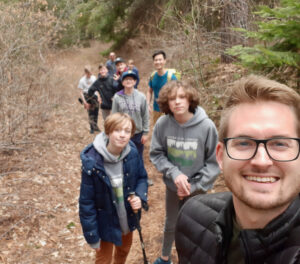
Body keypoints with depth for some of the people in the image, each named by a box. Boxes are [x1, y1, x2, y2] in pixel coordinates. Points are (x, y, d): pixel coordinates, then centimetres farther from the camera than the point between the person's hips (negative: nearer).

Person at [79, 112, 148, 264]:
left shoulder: (132, 153, -17)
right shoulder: (92, 162, -27)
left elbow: (142, 177, 0)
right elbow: (86, 202, -19)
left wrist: (140, 197, -20)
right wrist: (92, 236, -13)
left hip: (128, 218, 4)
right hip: (105, 223, -4)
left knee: (124, 249, 31)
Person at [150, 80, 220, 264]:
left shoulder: (206, 126, -23)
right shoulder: (163, 123, -18)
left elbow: (214, 162, -15)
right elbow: (156, 154, -7)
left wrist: (194, 186, -17)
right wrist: (174, 173, -21)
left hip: (198, 190, -2)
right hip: (172, 186, 2)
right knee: (171, 225, 24)